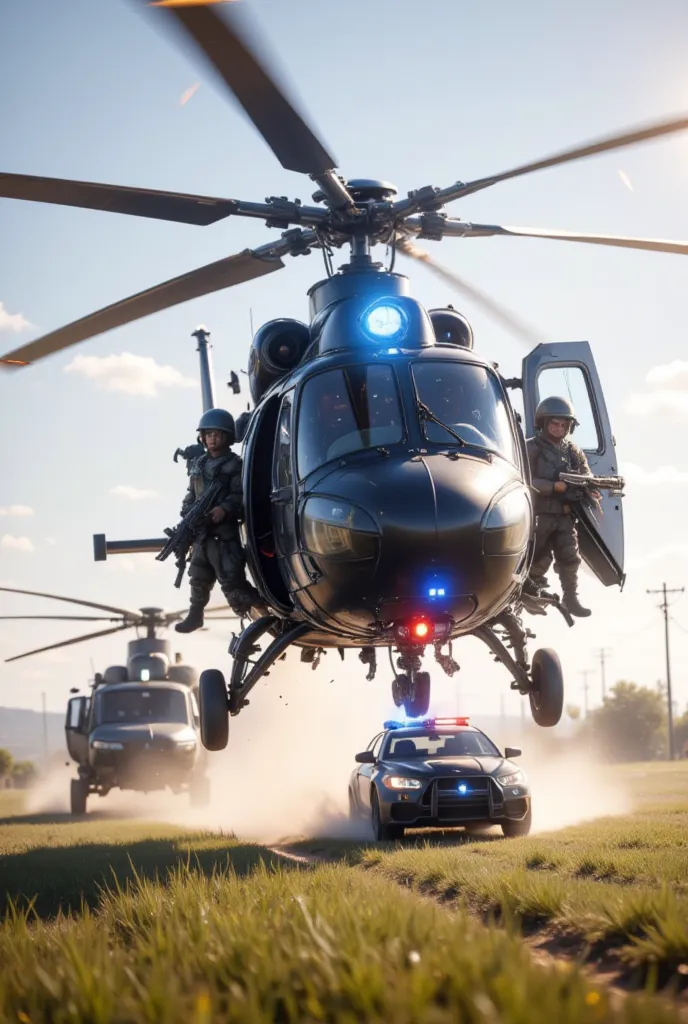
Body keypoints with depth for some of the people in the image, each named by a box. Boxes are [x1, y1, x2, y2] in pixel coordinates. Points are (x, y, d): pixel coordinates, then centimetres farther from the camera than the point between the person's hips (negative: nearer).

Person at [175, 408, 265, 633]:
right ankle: (195, 614, 31)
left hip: (225, 532, -7)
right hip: (201, 530, 7)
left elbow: (240, 495, -13)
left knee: (230, 577, -16)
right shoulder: (198, 464, 16)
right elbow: (192, 494, 20)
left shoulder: (234, 465, -6)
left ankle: (262, 609, -8)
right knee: (199, 576, 17)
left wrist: (224, 509, -29)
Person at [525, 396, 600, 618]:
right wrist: (554, 486, -25)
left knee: (570, 557, 2)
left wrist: (591, 490, -15)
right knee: (540, 558, 1)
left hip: (565, 514, 5)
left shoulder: (574, 451, 12)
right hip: (538, 513, -4)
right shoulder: (531, 448, -5)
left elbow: (586, 477, 10)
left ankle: (571, 598, 10)